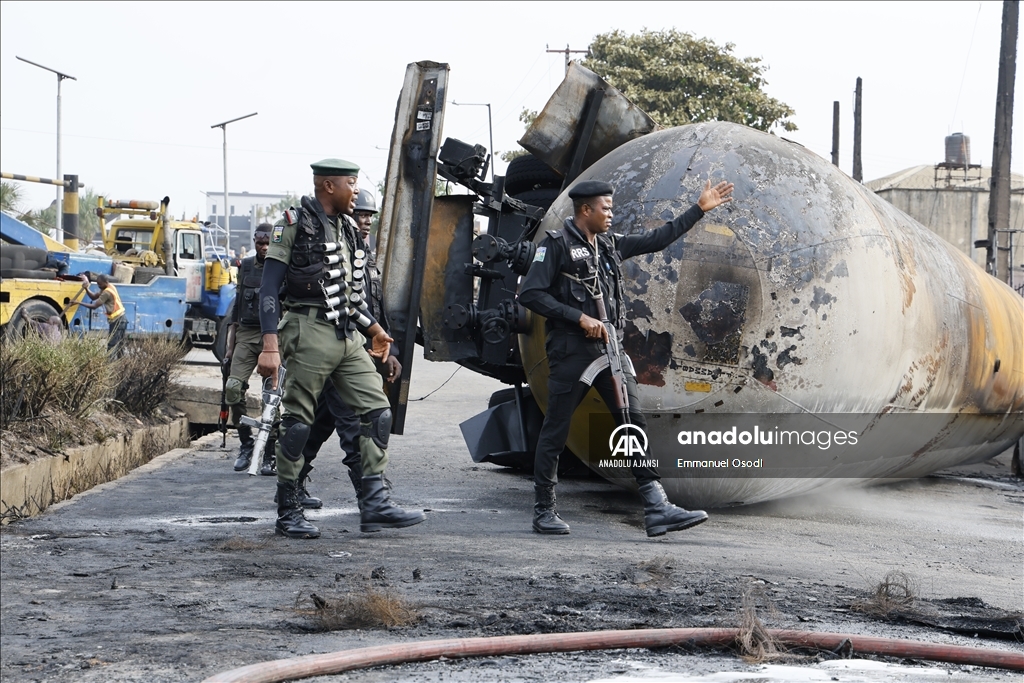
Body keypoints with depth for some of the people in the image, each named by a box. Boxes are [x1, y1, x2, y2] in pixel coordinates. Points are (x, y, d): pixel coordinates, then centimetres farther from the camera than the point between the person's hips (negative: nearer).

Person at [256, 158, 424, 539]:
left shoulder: (346, 228, 17)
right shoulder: (295, 224, -6)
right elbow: (268, 289, -10)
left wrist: (373, 328, 28)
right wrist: (270, 346, -18)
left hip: (346, 337, 8)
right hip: (310, 335, -8)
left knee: (377, 411, 0)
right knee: (298, 421, -2)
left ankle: (375, 504, 3)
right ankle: (288, 513, 8)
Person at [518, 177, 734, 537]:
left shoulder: (609, 244, 16)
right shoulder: (555, 244, -5)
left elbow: (656, 239, 24)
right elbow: (530, 294, -11)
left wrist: (700, 208, 23)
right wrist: (580, 317, -15)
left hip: (609, 347, 7)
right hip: (571, 349, -7)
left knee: (634, 422, -2)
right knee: (555, 430, 1)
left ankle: (657, 508, -5)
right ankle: (544, 511, 12)